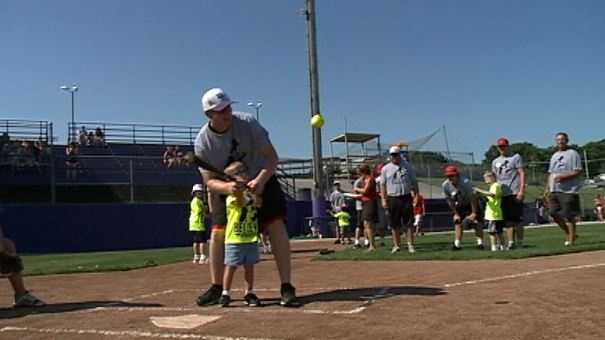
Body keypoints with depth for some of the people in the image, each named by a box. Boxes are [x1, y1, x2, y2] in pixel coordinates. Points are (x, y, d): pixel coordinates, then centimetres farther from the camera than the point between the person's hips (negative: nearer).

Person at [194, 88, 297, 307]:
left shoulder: (247, 122, -23)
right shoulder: (203, 141, -19)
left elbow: (272, 157, -21)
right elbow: (209, 181, -20)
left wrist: (260, 180, -39)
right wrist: (227, 187, -43)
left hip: (260, 181, -2)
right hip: (226, 187, 2)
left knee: (276, 226, -15)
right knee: (218, 233, -3)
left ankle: (286, 287, -12)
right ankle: (216, 288, 14)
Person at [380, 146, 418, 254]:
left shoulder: (407, 166, 6)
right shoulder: (385, 168, 6)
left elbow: (414, 182, 8)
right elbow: (382, 185, 6)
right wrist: (383, 200, -2)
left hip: (406, 197, -1)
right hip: (392, 199, 1)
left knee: (408, 223, -3)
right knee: (394, 224, 5)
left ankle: (410, 245, 1)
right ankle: (397, 245, 14)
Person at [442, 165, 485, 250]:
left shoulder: (465, 182, -32)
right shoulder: (445, 185, -20)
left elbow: (472, 198, -28)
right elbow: (449, 200, -8)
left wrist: (474, 213, -29)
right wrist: (455, 213, -8)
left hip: (471, 204, -4)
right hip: (459, 206, 4)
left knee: (476, 222, -8)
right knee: (457, 222, -1)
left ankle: (480, 243, -5)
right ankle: (457, 244, 2)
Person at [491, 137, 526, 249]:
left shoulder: (516, 157, 3)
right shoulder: (495, 161, 18)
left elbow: (522, 173, -5)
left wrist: (521, 190, -15)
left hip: (515, 193, -5)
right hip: (502, 195, 5)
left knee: (516, 220, -4)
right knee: (508, 221, 6)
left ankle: (519, 243, 3)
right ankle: (511, 242, 10)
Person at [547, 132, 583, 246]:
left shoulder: (573, 154, -2)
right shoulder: (554, 156, 20)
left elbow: (578, 172, -10)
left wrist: (563, 176, -20)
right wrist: (549, 189, 14)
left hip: (568, 190, -7)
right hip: (554, 191, 7)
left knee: (569, 216, -4)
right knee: (555, 214, 5)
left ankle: (571, 240, 4)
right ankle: (569, 234, 22)